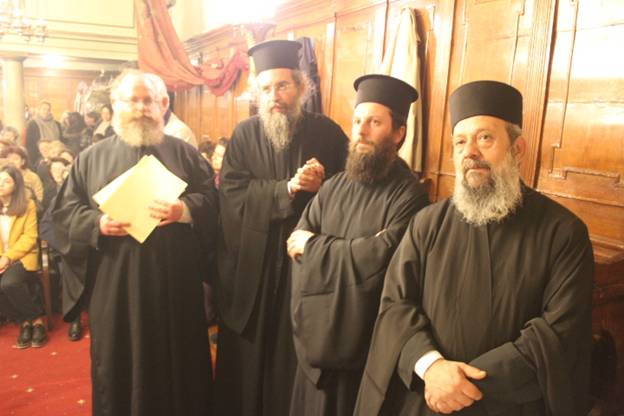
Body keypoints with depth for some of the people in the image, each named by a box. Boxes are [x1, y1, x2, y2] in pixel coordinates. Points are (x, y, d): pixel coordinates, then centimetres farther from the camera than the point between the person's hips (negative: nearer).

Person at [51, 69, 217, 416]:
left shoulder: (184, 153, 7)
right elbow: (64, 211, 6)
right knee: (120, 365, 11)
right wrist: (97, 223, -14)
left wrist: (184, 210, -17)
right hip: (115, 282, 1)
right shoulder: (92, 157, 8)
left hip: (175, 279, 0)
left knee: (178, 361, 10)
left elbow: (213, 200, 2)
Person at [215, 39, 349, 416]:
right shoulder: (245, 134, 3)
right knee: (250, 354, 13)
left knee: (298, 353, 10)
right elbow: (232, 191, -9)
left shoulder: (327, 133, 1)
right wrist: (287, 189, -18)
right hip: (253, 263, 1)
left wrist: (322, 186, -18)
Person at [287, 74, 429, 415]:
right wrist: (357, 250, -18)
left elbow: (378, 260, -25)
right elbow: (296, 246, -2)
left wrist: (314, 244, -11)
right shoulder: (334, 186, 4)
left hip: (363, 346, -5)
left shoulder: (408, 195, -15)